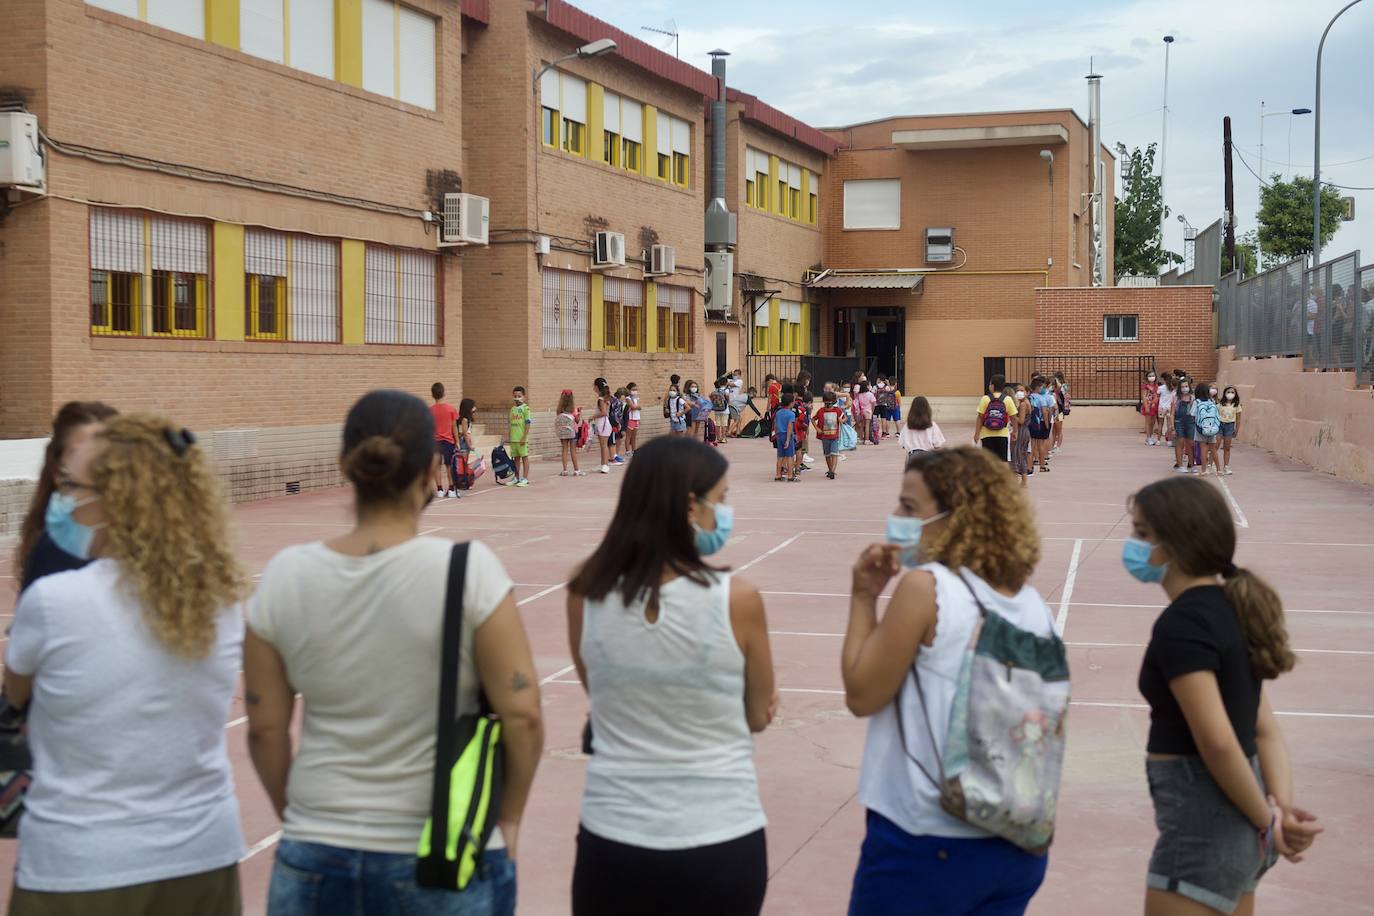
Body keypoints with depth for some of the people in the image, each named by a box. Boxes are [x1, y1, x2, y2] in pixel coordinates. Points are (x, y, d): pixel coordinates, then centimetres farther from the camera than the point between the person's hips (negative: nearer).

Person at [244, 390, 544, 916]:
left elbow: (265, 729, 2)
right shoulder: (467, 568, -14)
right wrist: (507, 820, 2)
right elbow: (522, 715, -13)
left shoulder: (285, 575, -5)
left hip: (316, 860, 2)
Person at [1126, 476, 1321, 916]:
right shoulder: (1232, 609, 9)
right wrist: (1282, 808, -4)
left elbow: (1218, 742, -23)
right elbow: (1265, 728, 6)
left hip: (1202, 827, -9)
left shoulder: (1180, 625, -20)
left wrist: (1268, 820, -12)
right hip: (1235, 821, 9)